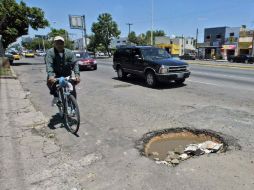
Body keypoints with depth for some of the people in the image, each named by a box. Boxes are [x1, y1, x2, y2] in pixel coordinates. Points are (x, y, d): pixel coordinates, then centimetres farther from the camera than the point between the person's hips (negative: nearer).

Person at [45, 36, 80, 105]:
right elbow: (48, 65, -19)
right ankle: (56, 96, -7)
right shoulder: (50, 52, -4)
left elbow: (74, 64, -9)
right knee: (50, 81, -32)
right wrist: (50, 75, -37)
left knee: (73, 94, -7)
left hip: (67, 76, 2)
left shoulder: (69, 52, 2)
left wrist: (77, 74, -27)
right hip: (55, 75, -1)